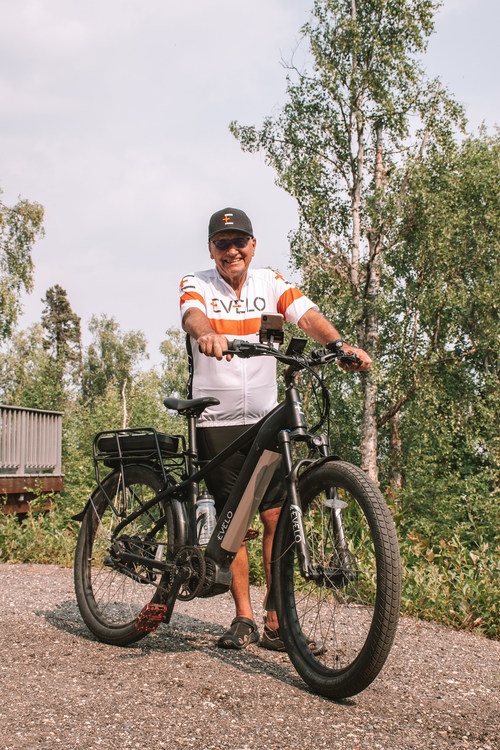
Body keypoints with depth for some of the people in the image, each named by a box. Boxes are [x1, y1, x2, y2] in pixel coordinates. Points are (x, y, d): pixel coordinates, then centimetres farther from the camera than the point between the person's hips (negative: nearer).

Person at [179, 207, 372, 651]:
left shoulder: (269, 282, 4)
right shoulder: (197, 284, -2)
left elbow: (306, 315, -11)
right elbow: (192, 315, -25)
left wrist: (340, 345, -32)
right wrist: (207, 335, -49)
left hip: (266, 417, 2)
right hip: (216, 420, -2)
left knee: (277, 516, -3)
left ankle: (277, 623, 4)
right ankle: (244, 618, 14)